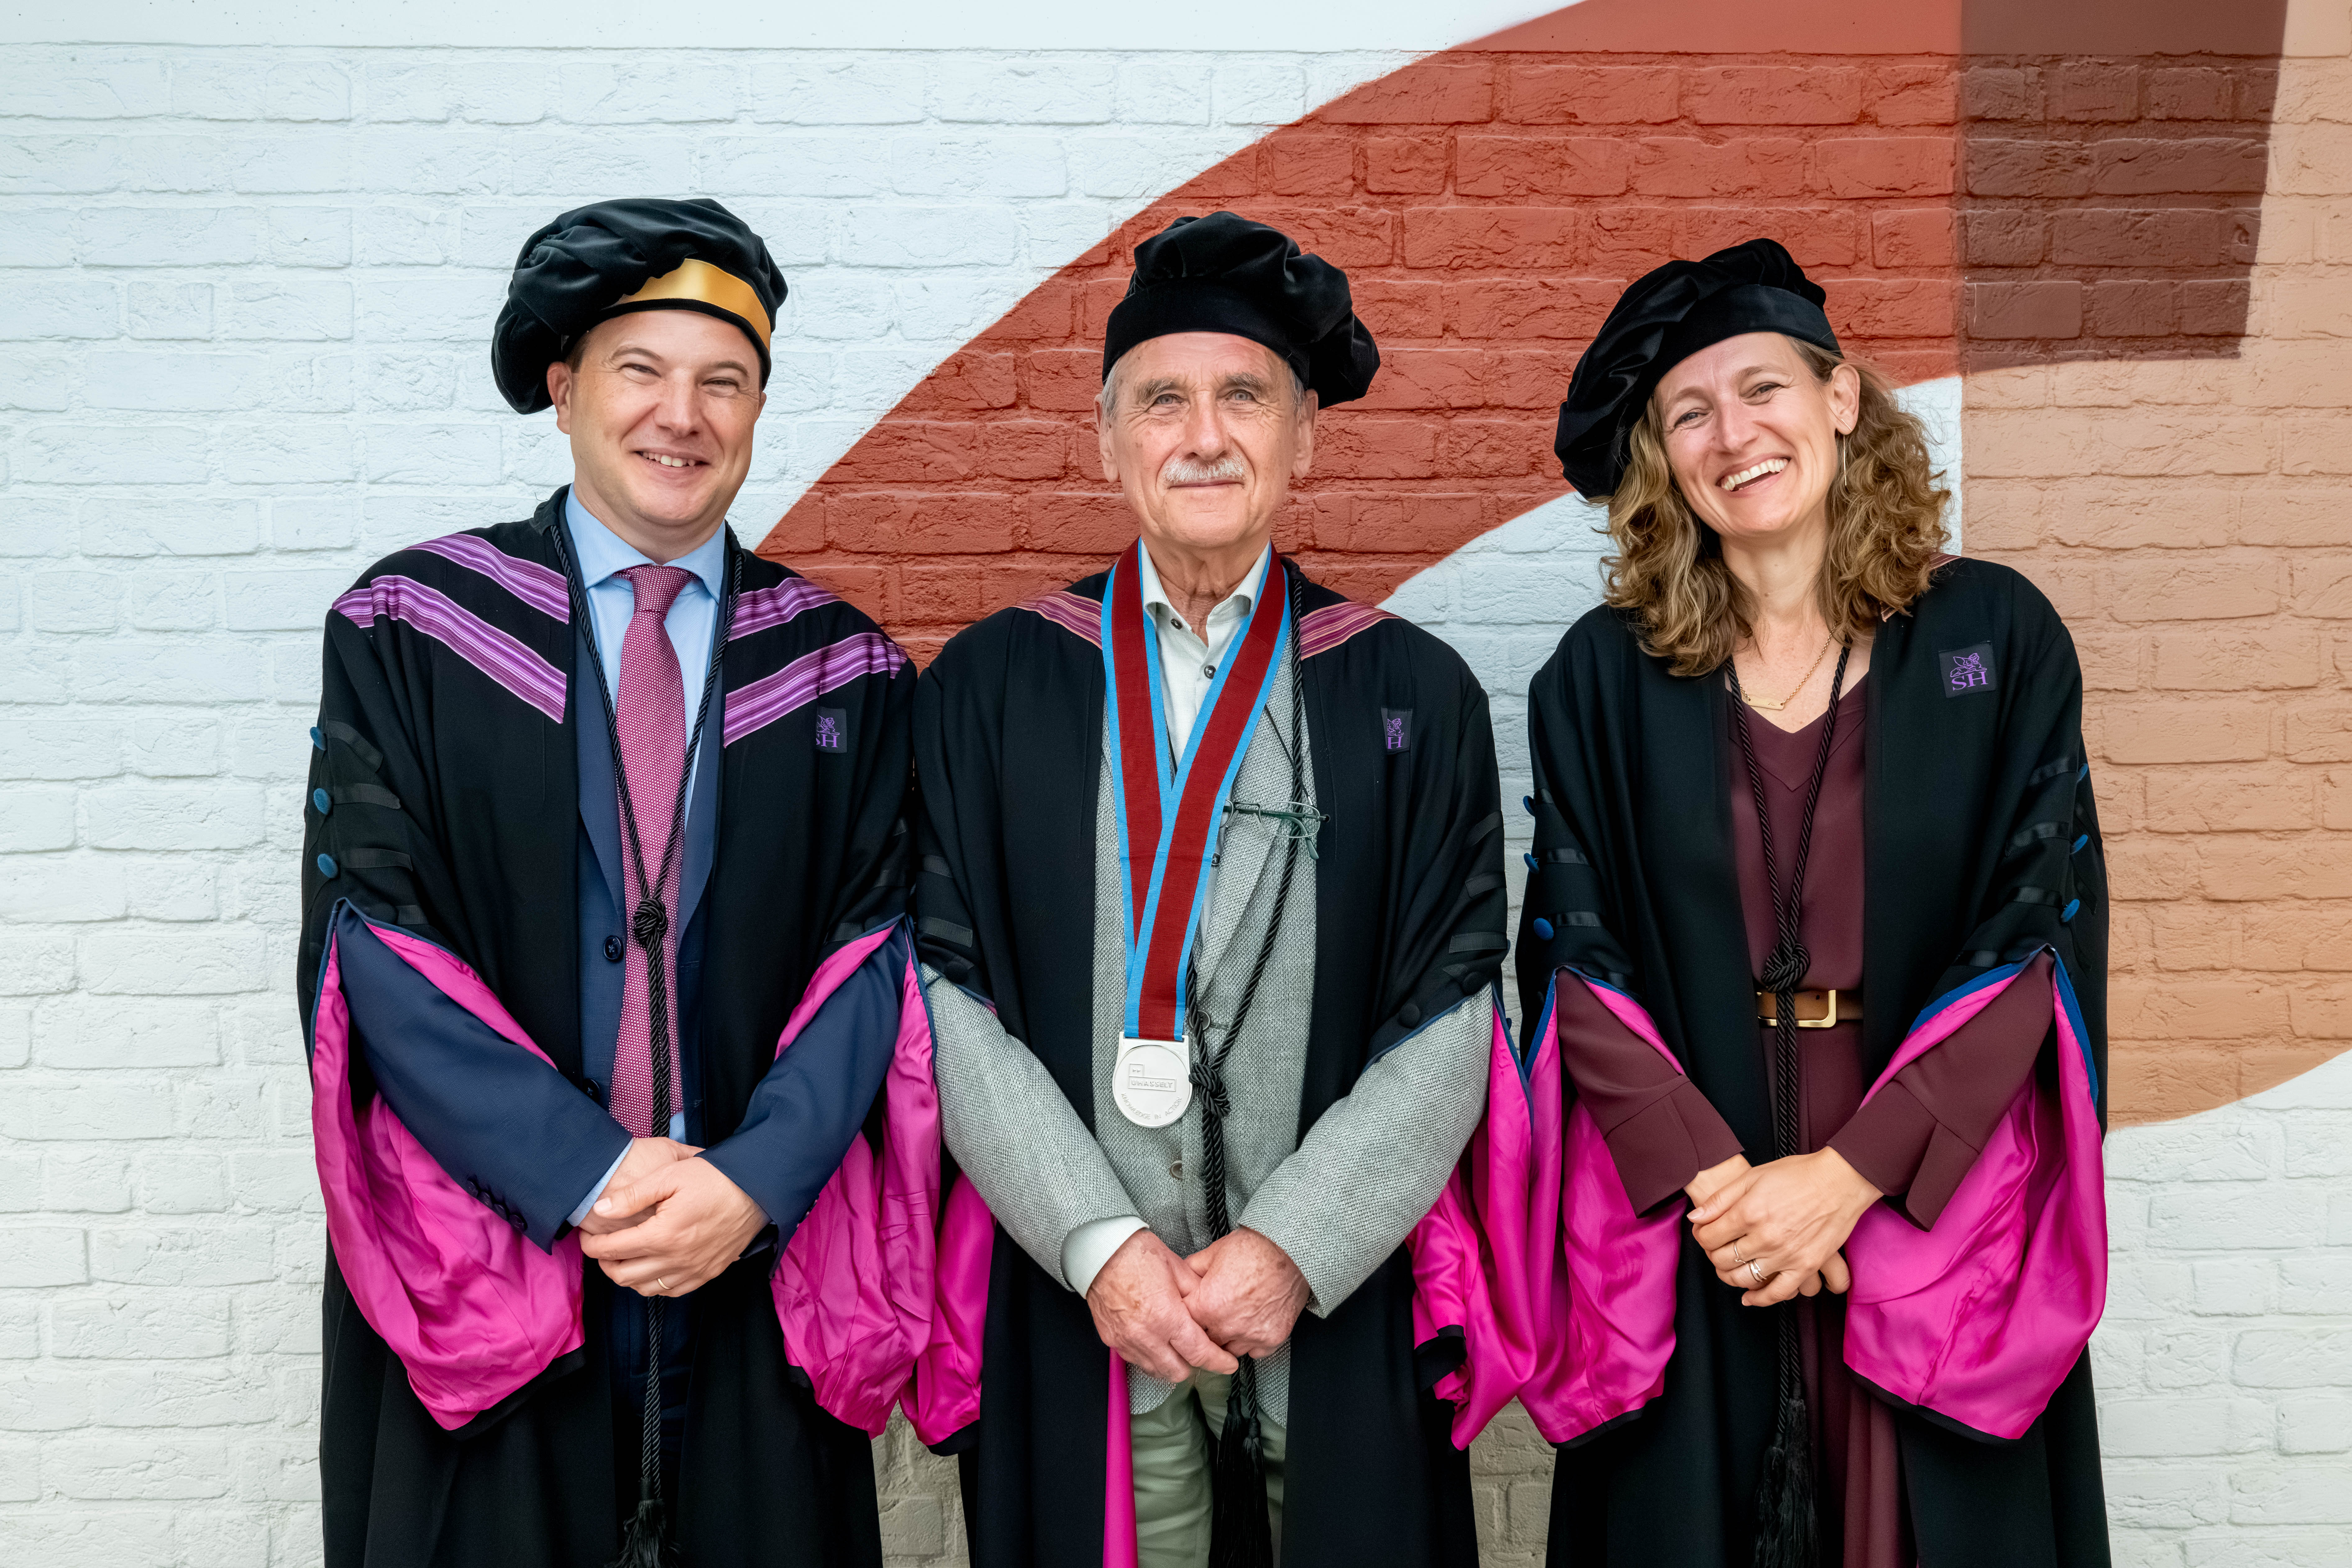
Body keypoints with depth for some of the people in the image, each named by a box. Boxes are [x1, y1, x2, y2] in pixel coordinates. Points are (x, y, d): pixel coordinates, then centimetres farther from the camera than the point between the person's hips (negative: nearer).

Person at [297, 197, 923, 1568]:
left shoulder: (845, 670, 4)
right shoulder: (410, 628, 0)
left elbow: (875, 941, -1)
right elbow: (371, 936, -6)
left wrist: (756, 1178, -15)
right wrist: (585, 1175, -15)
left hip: (760, 1269, 1)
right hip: (480, 1273, -1)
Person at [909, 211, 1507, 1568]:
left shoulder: (1414, 695, 2)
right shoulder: (989, 688, 2)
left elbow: (1451, 1016, -4)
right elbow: (949, 994, -4)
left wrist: (1292, 1247, -13)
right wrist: (1100, 1243, -13)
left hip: (1343, 1313, 0)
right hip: (1075, 1310, 0)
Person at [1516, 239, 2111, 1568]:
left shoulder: (1997, 638, -1)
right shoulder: (1604, 677, 1)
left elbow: (2037, 934, -5)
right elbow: (1578, 960, -3)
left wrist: (1850, 1175, -13)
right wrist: (1707, 1177, -14)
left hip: (1938, 1223, 0)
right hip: (1682, 1240, 1)